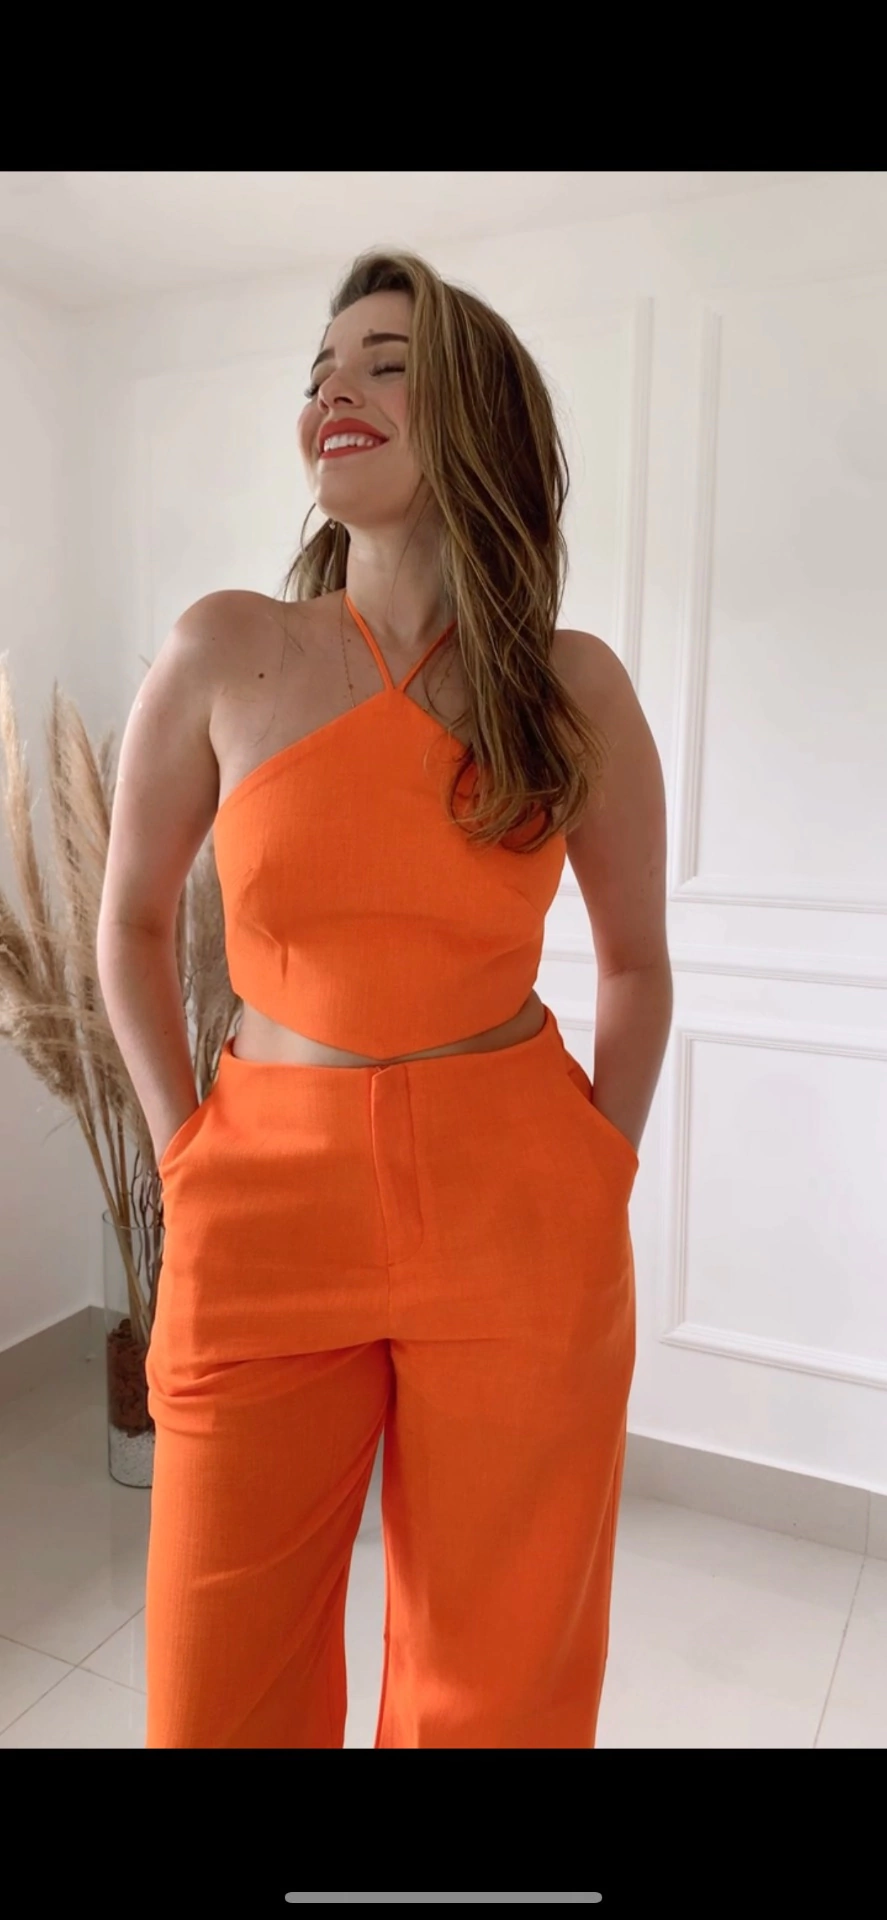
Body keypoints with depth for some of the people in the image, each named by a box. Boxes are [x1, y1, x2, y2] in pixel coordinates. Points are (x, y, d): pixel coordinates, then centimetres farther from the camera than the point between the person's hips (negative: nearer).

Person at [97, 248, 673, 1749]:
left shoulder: (575, 685, 0)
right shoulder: (224, 654, -2)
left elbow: (636, 961, 11)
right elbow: (132, 925, 9)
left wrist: (600, 1176, 5)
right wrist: (188, 1156, 4)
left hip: (517, 1222, 1)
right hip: (268, 1201, 1)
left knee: (495, 1680, 16)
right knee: (221, 1691, 14)